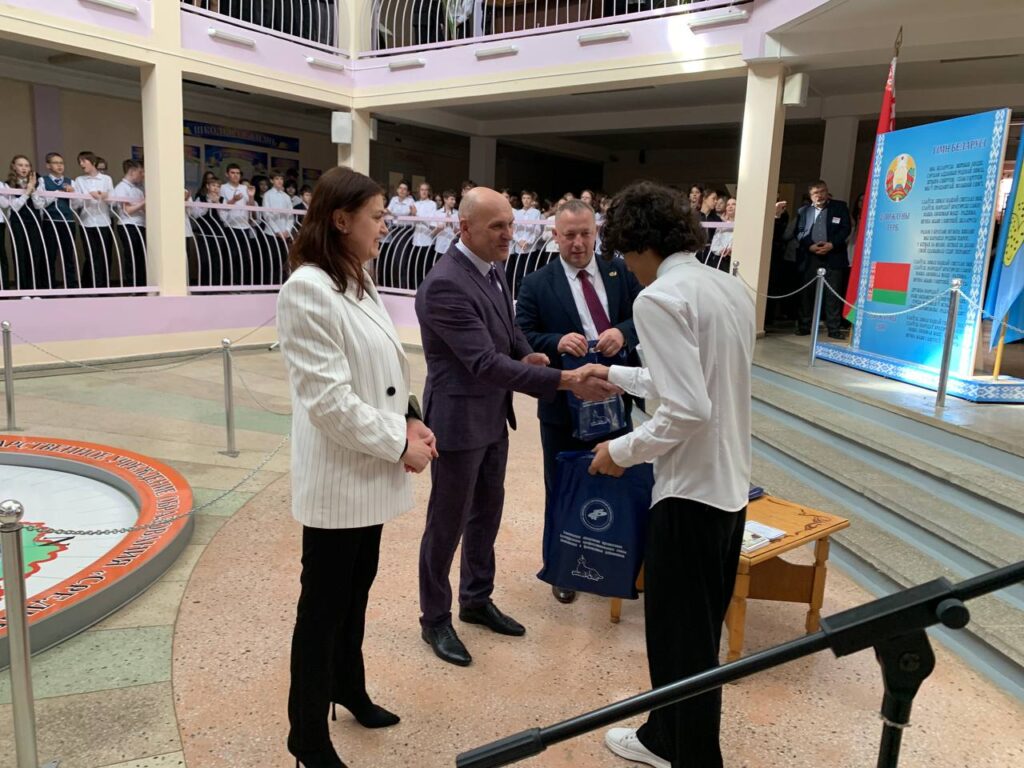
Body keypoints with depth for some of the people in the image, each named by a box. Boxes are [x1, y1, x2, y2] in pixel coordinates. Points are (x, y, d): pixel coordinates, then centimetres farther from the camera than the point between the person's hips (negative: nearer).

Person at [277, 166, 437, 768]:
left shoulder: (360, 282, 9)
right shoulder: (309, 288, -19)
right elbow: (328, 399, -23)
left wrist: (408, 420, 0)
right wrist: (399, 445, -16)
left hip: (371, 470, 8)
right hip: (338, 475, -8)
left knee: (357, 591, 23)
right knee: (324, 605, 7)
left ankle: (349, 688, 44)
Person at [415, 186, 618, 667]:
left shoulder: (492, 270, 4)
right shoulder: (444, 285, -24)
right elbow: (485, 362, -30)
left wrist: (525, 355, -4)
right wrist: (567, 381, -33)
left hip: (492, 416, 9)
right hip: (459, 420, -8)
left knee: (486, 514, 20)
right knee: (447, 523, 7)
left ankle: (477, 600, 39)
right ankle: (435, 618, 27)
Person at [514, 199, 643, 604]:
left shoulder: (621, 272, 4)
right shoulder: (536, 284, -4)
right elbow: (521, 338, -9)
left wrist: (623, 332, -21)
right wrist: (557, 342, -28)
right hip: (564, 404, -2)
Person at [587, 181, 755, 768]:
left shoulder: (659, 298, -18)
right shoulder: (731, 288, 8)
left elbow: (687, 412, -26)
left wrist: (622, 450, -10)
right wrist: (616, 375, 28)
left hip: (691, 490, -9)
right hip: (732, 484, 9)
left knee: (681, 639, 9)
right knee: (699, 631, 22)